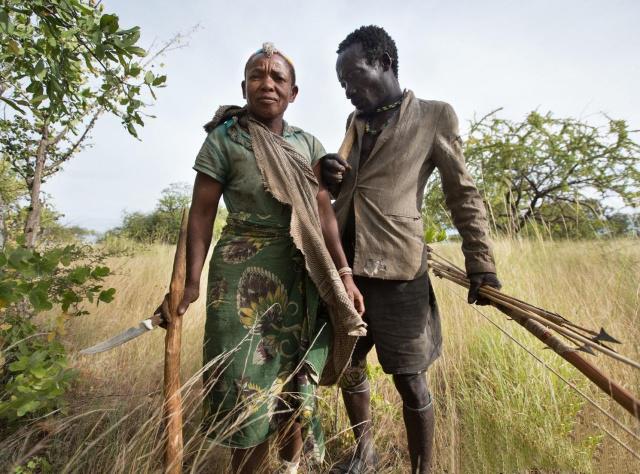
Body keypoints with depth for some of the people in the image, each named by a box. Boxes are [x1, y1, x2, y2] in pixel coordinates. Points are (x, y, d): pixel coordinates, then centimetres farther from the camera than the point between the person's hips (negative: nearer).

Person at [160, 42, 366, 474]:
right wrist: (192, 282, -10)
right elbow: (201, 214, -5)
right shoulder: (223, 139, -3)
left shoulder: (308, 144, 7)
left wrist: (344, 273, -4)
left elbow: (324, 212, 2)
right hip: (245, 275, -3)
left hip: (304, 277, 4)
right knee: (251, 384, 6)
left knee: (297, 380, 17)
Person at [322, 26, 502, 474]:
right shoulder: (355, 122, 17)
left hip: (396, 271, -6)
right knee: (347, 365, 17)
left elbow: (463, 194, 1)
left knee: (410, 380, 6)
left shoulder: (435, 116, 2)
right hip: (344, 267, 6)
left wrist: (481, 265, -5)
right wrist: (331, 176, 1)